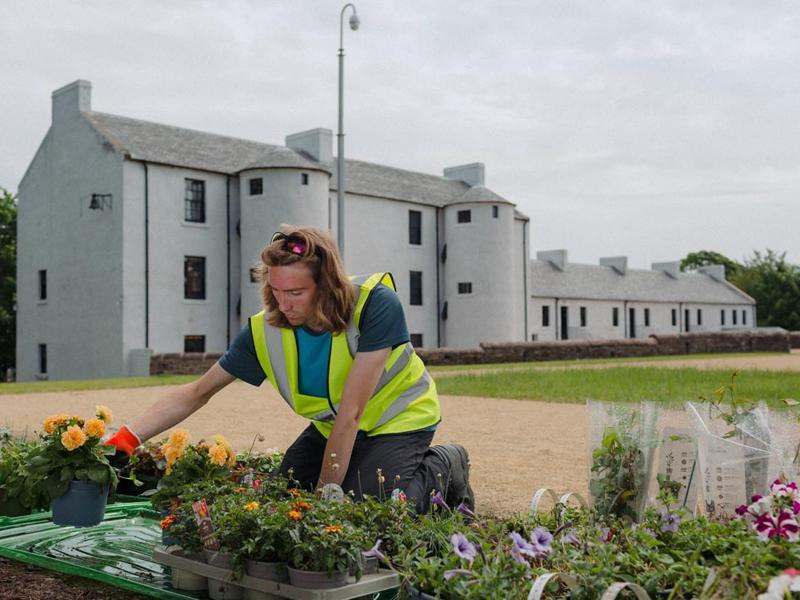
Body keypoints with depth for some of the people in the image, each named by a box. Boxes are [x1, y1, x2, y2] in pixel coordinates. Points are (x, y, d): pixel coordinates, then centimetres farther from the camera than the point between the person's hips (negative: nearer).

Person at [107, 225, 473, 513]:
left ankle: (443, 470, 6)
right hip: (331, 426, 6)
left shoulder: (375, 305, -33)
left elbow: (350, 413, -32)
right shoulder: (264, 332, -19)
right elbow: (198, 392, -9)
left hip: (398, 419, -5)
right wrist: (127, 439, -20)